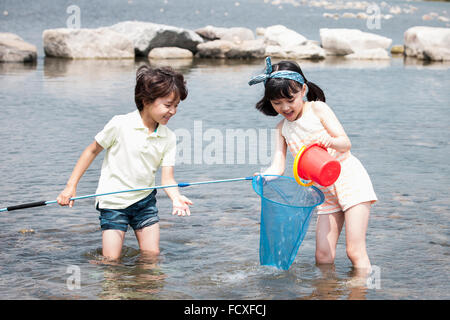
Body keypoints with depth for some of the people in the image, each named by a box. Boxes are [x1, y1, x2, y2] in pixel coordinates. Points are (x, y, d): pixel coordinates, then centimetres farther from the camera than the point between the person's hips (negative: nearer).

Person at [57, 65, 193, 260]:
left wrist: (176, 198, -31)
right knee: (111, 260, -5)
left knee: (152, 256, 4)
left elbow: (167, 178, -9)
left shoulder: (168, 138, -5)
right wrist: (71, 186, -6)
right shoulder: (120, 125, -17)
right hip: (113, 201, -4)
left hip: (145, 200, 4)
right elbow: (92, 150, -4)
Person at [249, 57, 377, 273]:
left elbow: (345, 143, -11)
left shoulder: (317, 109, -6)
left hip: (349, 178, -6)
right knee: (323, 257, 0)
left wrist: (328, 140, -33)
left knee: (355, 251, -12)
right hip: (324, 190, 6)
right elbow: (278, 167, -1)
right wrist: (264, 176, -23)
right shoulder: (283, 128, 8)